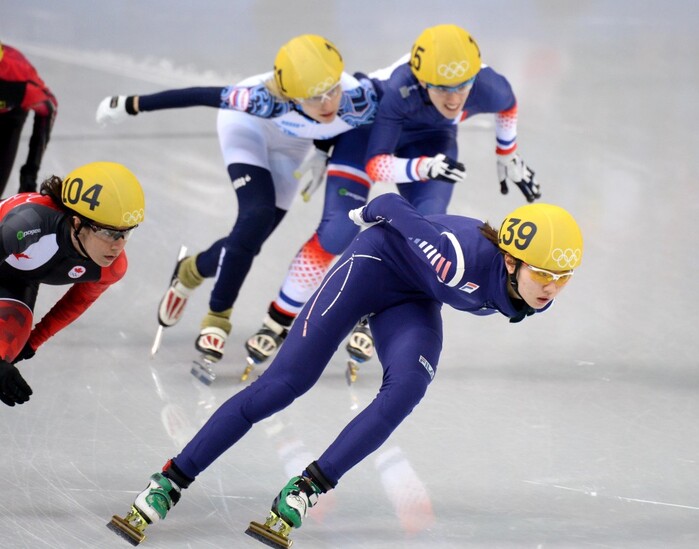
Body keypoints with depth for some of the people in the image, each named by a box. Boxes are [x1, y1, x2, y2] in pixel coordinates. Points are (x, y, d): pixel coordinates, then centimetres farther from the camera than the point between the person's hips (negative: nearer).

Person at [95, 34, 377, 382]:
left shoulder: (359, 100, -36)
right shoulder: (265, 101, -42)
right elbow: (205, 96, -30)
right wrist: (131, 106, -22)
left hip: (290, 144, 4)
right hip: (248, 126, -4)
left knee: (252, 238, 2)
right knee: (257, 216, -22)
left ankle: (192, 271, 34)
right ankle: (217, 320, -3)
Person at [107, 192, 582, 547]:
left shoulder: (535, 292, -18)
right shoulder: (465, 258, -38)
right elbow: (392, 208, -24)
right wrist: (374, 212, -1)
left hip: (414, 299, 6)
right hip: (377, 262, -6)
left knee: (406, 389, -23)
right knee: (281, 384, -12)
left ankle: (303, 493, -17)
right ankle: (169, 484, -6)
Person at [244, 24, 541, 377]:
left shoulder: (488, 89, -33)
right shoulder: (400, 91, -43)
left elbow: (508, 107, -6)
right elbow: (375, 164, -38)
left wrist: (508, 157, 8)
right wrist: (424, 167, -56)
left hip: (431, 137, 3)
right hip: (369, 126, -3)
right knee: (337, 232, -15)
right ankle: (279, 320, 2)